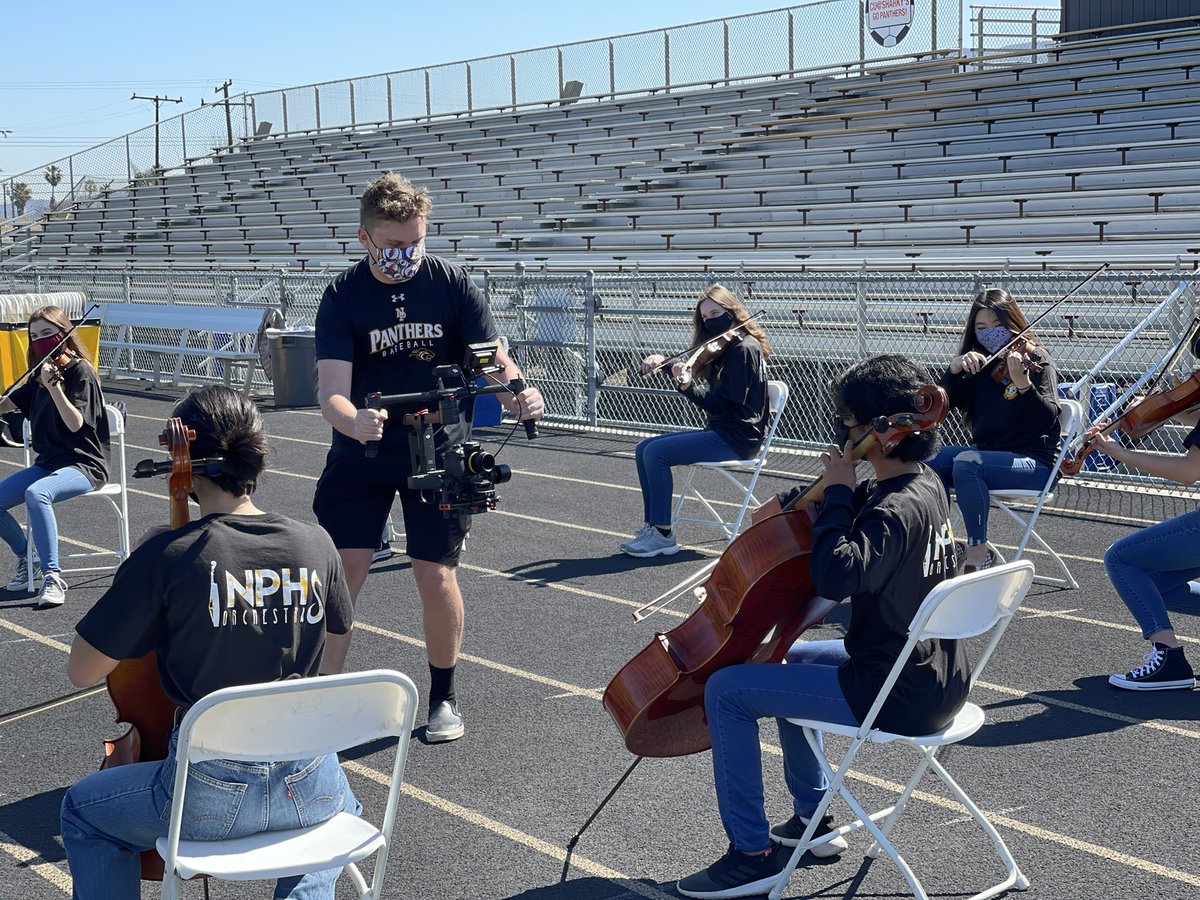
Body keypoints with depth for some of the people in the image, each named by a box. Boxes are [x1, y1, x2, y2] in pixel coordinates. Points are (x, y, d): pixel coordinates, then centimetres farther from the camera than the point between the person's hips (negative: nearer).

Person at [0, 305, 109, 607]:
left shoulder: (80, 371, -9)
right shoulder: (40, 374, 12)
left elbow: (75, 423, -21)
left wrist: (54, 387, -33)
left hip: (83, 465, -8)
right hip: (47, 463, 8)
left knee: (36, 493, -36)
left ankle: (52, 576, -30)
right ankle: (26, 557, 16)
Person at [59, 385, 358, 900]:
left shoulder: (167, 555, -16)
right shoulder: (316, 546, -5)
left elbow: (82, 672, -9)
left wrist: (134, 585, 2)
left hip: (211, 798, -3)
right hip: (311, 788, 3)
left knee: (82, 810, 28)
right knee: (343, 811, 41)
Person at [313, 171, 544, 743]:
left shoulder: (451, 284, -8)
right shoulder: (344, 296, -12)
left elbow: (493, 358, -9)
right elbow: (331, 389, -21)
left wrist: (518, 395, -32)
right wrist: (355, 421, -44)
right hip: (361, 451, 0)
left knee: (436, 576, -1)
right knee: (340, 573, -6)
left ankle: (444, 697, 20)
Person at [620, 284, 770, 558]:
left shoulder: (743, 349, -15)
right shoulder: (722, 348, 15)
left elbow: (723, 404, -20)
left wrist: (689, 387, -32)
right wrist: (663, 360, -4)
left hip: (737, 438, -10)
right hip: (721, 431, 10)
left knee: (656, 453, -19)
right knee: (644, 449, 3)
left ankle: (663, 535, -13)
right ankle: (652, 525, -1)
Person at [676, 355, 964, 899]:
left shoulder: (898, 510, -25)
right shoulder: (923, 484, 5)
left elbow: (835, 576, -39)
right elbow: (857, 507, 24)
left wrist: (838, 491, -25)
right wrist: (792, 502, 7)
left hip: (899, 694, -10)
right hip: (936, 676, 10)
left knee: (726, 690, -7)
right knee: (786, 659, 30)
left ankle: (753, 853, 3)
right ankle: (813, 818, 35)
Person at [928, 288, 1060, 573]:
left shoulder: (1035, 358, -6)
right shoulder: (979, 366, 10)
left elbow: (1048, 417, -19)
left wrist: (1022, 382, -37)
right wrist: (954, 369, -15)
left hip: (1033, 462, -6)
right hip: (986, 452, 6)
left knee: (966, 463, -31)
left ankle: (979, 552, -20)